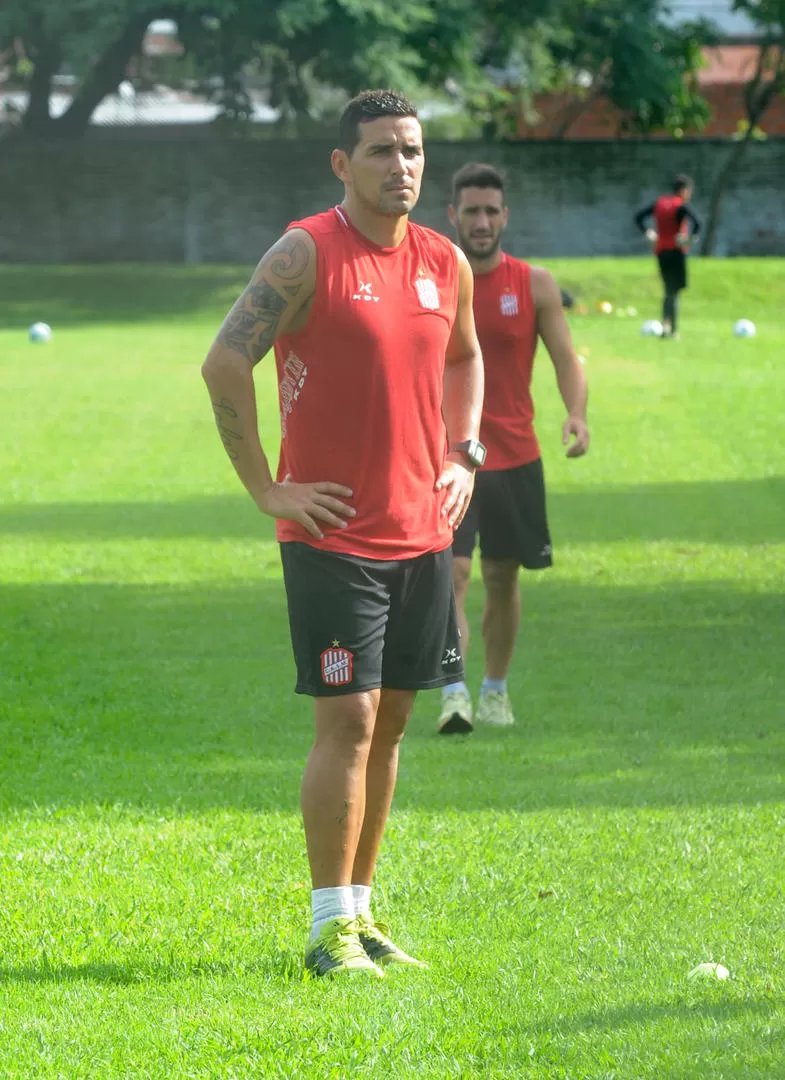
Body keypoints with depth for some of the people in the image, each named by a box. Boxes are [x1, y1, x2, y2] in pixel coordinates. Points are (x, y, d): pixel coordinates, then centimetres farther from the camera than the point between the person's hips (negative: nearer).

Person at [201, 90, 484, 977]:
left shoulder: (446, 264, 9)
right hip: (333, 533, -6)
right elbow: (223, 364, -14)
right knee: (347, 720, -9)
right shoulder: (307, 254, -10)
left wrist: (461, 456, 15)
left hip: (422, 532, 6)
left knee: (389, 721, 9)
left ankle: (359, 910, 17)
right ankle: (330, 928, -5)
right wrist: (266, 489, -13)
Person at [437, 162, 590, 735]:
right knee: (450, 572, -15)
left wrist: (577, 414, -20)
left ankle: (496, 690, 25)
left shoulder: (534, 285, 0)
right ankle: (454, 693, -20)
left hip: (515, 456, 2)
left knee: (503, 576, 10)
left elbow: (566, 358, -2)